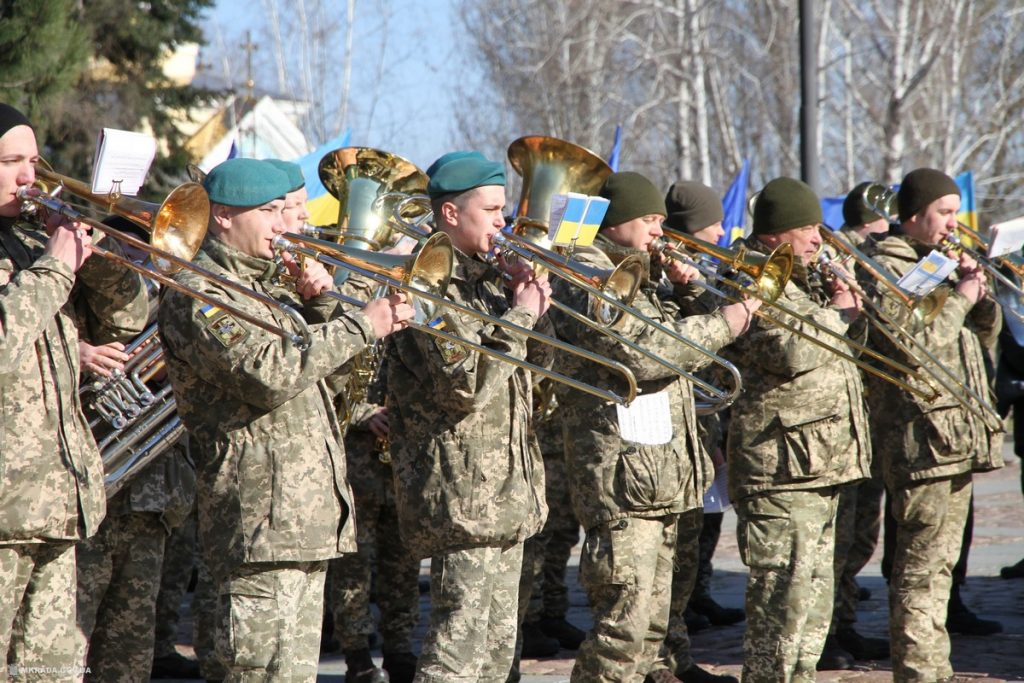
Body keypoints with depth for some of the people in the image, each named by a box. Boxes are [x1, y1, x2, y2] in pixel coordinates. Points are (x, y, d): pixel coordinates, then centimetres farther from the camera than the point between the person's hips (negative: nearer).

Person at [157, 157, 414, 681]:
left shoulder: (264, 287, 22)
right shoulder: (197, 295, -9)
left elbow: (325, 355, 25)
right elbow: (269, 373, -21)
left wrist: (321, 302, 6)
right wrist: (361, 325, -16)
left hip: (307, 516, 10)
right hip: (261, 516, -10)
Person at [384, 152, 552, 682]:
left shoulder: (486, 280, 16)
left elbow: (526, 370, 22)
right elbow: (464, 385, -23)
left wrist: (525, 298, 6)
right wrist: (520, 316, -16)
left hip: (505, 492, 10)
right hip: (463, 494, -10)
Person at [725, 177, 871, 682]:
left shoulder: (798, 280, 20)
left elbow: (837, 348, 29)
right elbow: (792, 352, -24)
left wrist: (844, 305, 11)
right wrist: (837, 315, -9)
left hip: (820, 465, 10)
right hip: (781, 466, -10)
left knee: (815, 594, 14)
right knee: (786, 592, -12)